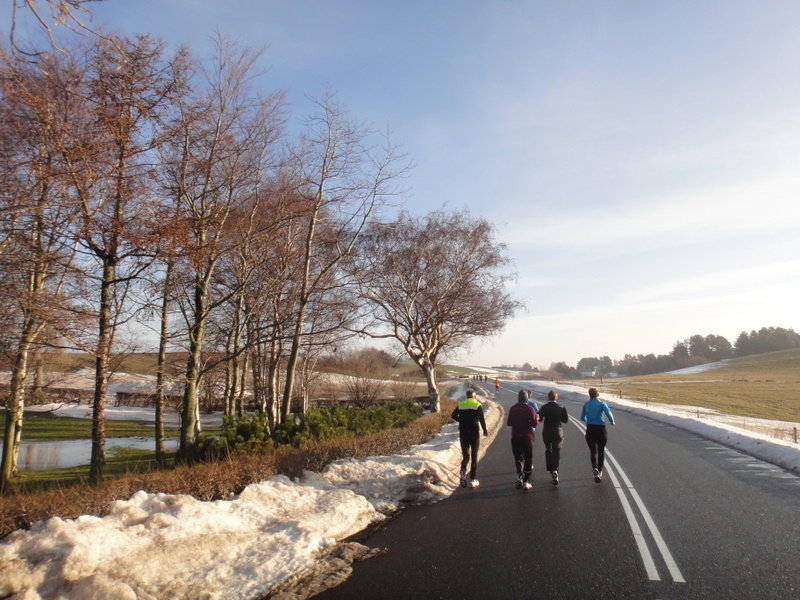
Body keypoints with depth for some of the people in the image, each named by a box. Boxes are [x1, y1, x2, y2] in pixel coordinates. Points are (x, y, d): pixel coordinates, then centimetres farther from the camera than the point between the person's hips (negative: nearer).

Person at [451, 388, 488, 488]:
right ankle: (473, 479, 5)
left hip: (463, 433, 2)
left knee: (465, 455, 9)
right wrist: (485, 431, -2)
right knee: (474, 456, 7)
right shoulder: (478, 405, -3)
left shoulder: (460, 405, 6)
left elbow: (453, 415, 2)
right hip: (474, 433, -2)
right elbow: (482, 419, -12)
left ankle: (463, 470, -20)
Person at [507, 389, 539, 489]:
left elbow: (508, 423, 7)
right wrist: (537, 419, 6)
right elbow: (535, 424, -14)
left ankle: (519, 476, -11)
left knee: (518, 457, 9)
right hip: (527, 437, -2)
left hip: (515, 437, 2)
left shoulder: (512, 409, 1)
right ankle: (526, 481, 9)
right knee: (528, 459, 8)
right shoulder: (529, 409, -11)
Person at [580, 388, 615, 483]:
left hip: (590, 430, 1)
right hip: (601, 429, -1)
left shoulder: (586, 405, 8)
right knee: (601, 450, 16)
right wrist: (612, 421, -4)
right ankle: (600, 471, 21)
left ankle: (595, 468, -28)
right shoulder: (601, 403, -2)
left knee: (593, 451, -2)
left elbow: (582, 418, 16)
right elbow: (608, 412, -21)